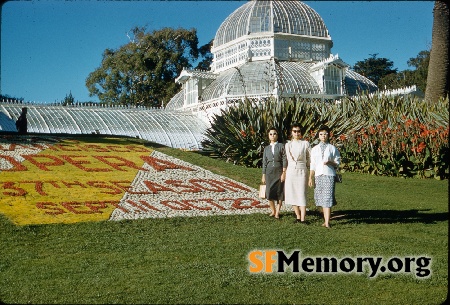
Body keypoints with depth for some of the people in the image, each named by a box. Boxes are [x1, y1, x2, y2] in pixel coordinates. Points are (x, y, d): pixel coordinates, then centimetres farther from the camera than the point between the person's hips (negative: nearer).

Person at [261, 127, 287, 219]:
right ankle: (273, 211, 13)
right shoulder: (266, 148, 12)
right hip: (269, 172, 2)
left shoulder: (281, 146, 2)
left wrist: (284, 172, -9)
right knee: (269, 192, -3)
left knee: (279, 192, -1)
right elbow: (264, 162, 12)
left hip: (279, 171, -2)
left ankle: (277, 212, 7)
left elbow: (284, 160, -2)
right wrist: (263, 175, 10)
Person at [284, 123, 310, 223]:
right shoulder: (288, 144, 9)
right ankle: (298, 217, 15)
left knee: (302, 194, -7)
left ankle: (302, 219, -8)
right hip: (291, 171, 3)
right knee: (292, 195, 4)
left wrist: (305, 165, 8)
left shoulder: (305, 143, 1)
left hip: (302, 171, -3)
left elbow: (309, 158, 7)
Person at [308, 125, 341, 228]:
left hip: (329, 175, -3)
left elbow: (337, 163, 6)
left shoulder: (332, 148, 4)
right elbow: (312, 165, 11)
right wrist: (310, 178, 7)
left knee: (327, 198, -10)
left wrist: (330, 162, -14)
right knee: (320, 198, 6)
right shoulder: (314, 149, 11)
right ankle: (325, 220, 17)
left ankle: (327, 222, -12)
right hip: (318, 175, 4)